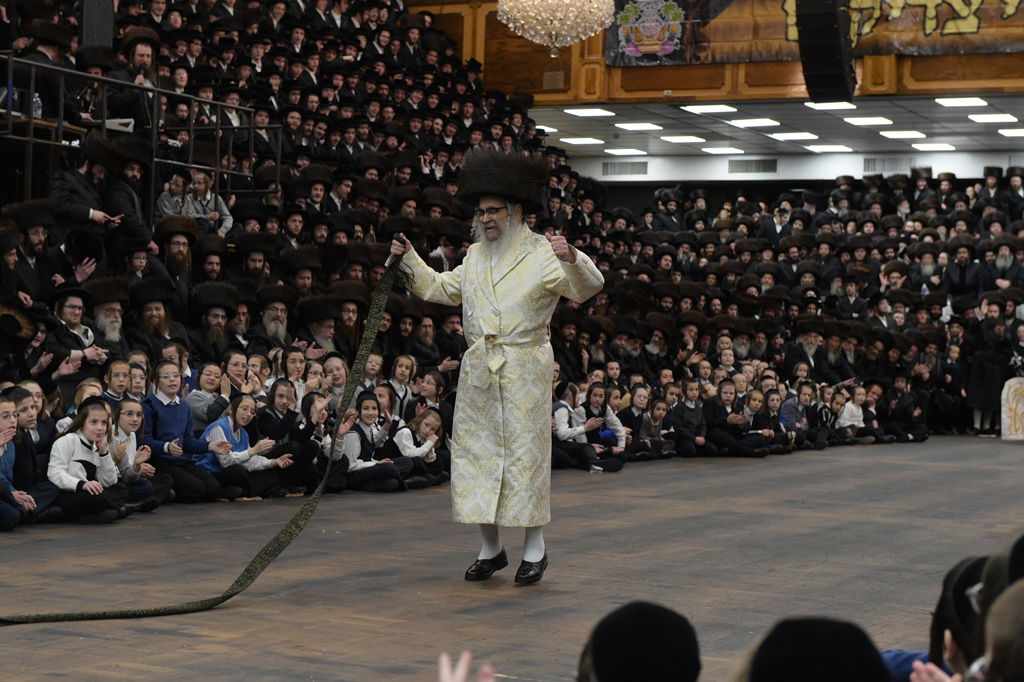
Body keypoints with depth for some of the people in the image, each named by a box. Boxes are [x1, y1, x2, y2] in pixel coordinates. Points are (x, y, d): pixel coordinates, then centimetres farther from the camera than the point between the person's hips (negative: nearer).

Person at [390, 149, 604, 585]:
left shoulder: (543, 254, -3)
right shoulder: (476, 255, 16)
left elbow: (587, 288, -14)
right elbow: (442, 288, 28)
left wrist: (573, 260, -34)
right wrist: (409, 260, 16)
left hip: (524, 368, -6)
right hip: (478, 369, 6)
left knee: (524, 451, -2)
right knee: (476, 450, 6)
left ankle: (535, 548, 9)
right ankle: (490, 548, 17)